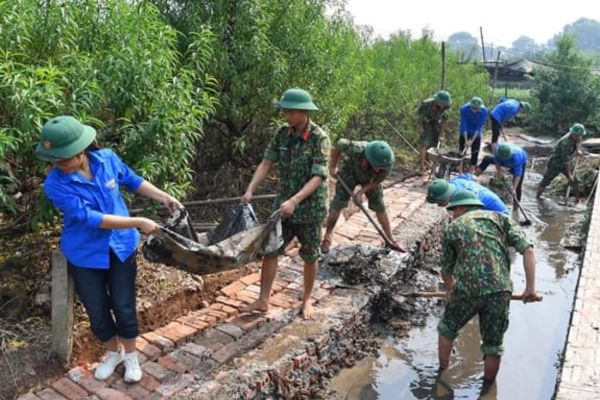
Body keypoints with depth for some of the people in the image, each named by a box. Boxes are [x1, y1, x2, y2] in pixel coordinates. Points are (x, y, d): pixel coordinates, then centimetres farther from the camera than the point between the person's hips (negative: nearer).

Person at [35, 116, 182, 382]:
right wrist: (138, 223, -29)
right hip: (84, 255, -1)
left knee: (124, 307, 9)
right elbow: (89, 218, -28)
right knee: (97, 312, 13)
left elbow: (132, 181, 5)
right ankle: (114, 353, 41)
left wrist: (164, 198, 3)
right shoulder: (55, 185, -23)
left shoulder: (107, 159, -15)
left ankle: (131, 355, 34)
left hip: (121, 247, 1)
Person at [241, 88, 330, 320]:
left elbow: (318, 177, -23)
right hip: (284, 204, 5)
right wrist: (250, 190, -12)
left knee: (309, 257, 11)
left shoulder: (319, 138, -17)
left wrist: (294, 201, -33)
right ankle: (263, 301, 18)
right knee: (270, 250, 5)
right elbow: (267, 163, -1)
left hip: (310, 207, -4)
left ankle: (307, 300, 31)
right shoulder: (282, 133, -2)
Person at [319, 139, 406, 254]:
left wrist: (361, 191, -27)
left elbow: (376, 181, -15)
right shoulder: (358, 150, -44)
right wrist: (332, 167, -15)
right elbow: (340, 144, -23)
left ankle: (391, 240, 17)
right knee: (338, 204, -8)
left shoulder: (387, 164, -35)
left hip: (369, 177, 2)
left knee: (379, 207, 3)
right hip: (350, 170, -2)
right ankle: (327, 237, 8)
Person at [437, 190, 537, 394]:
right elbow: (527, 249, 0)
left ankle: (442, 372, 39)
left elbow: (446, 271, 19)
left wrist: (452, 290, 39)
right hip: (500, 291, 1)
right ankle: (487, 389, 35)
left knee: (447, 328, 27)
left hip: (466, 290, -1)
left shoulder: (452, 228, 13)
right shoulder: (500, 218, 14)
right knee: (493, 346, 19)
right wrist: (530, 286, 0)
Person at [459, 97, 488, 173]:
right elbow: (464, 124, -24)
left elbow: (479, 126, -22)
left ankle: (471, 171, 8)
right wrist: (466, 140, -26)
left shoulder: (484, 111, -26)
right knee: (461, 151, 0)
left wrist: (472, 141, -25)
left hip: (476, 133, 0)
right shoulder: (464, 109, -27)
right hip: (465, 132, 0)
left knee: (475, 152, 0)